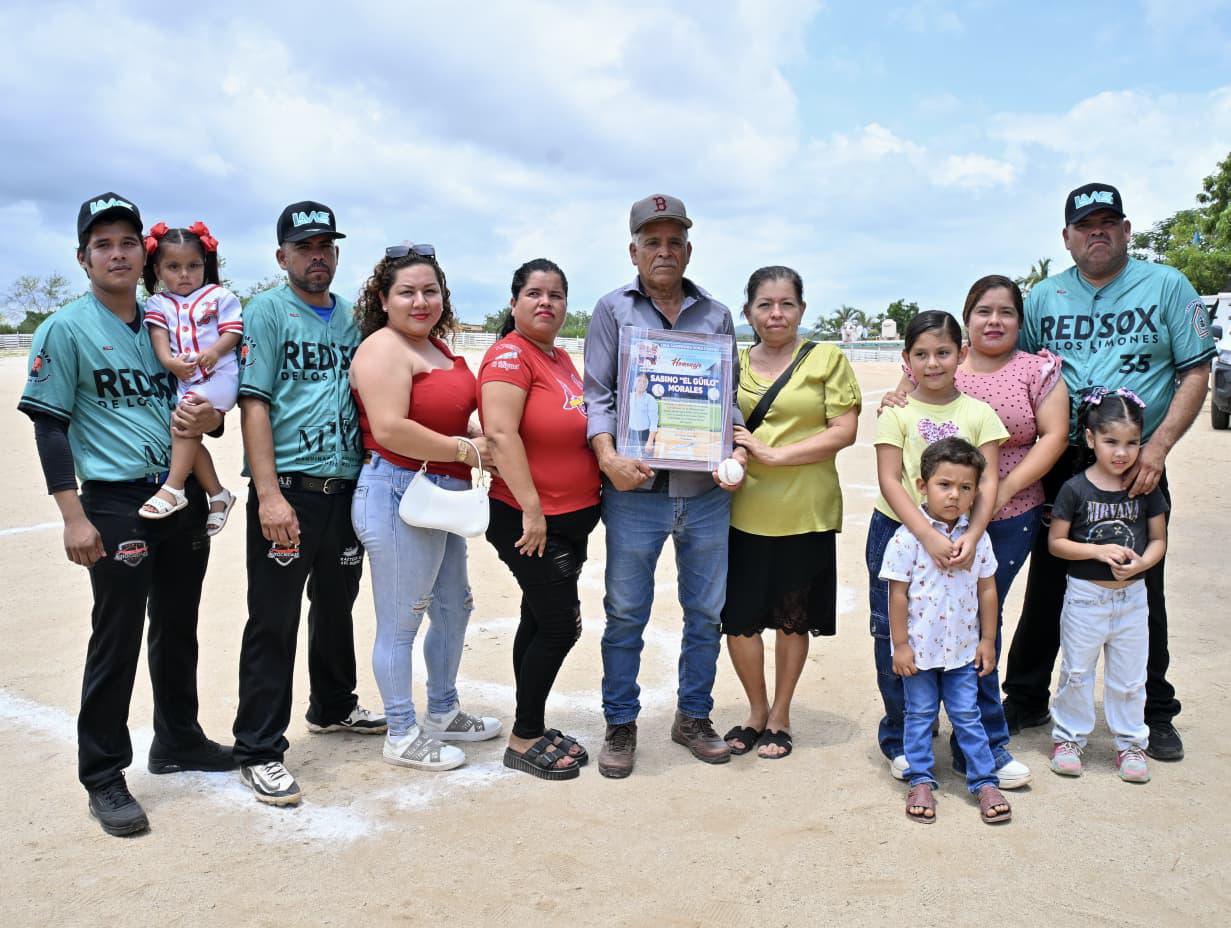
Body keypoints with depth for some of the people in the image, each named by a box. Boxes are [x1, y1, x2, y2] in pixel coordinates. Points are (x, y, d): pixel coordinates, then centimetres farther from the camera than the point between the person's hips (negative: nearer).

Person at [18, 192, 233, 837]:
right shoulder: (65, 330, -3)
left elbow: (203, 406, 18)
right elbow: (50, 427, -7)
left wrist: (208, 418, -8)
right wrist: (74, 516, -15)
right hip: (116, 503, -5)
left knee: (178, 630, 16)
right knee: (117, 638, -2)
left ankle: (178, 741, 33)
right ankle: (103, 777, 11)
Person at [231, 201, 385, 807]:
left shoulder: (351, 318, 14)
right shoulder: (267, 312, -2)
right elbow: (254, 405, -10)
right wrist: (270, 495, -19)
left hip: (346, 489, 6)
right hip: (287, 490, -6)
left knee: (337, 607, 20)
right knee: (273, 621, -1)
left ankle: (332, 706, 40)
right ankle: (259, 750, 9)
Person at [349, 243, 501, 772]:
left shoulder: (438, 348, 15)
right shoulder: (384, 348, -14)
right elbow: (389, 429, -25)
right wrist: (465, 450, -17)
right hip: (398, 495, -10)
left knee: (453, 609, 20)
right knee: (400, 624, 2)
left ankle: (443, 713, 38)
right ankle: (403, 737, 17)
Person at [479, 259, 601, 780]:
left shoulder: (562, 359, 13)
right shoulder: (510, 354, -14)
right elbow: (501, 433, -23)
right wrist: (532, 509, -24)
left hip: (572, 518, 9)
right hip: (529, 520, -8)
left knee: (539, 622, 15)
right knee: (560, 625, -4)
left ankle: (534, 728, 26)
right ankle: (524, 741, 10)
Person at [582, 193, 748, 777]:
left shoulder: (716, 315, 13)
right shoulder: (613, 310, 6)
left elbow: (730, 395, 13)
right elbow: (596, 394, 0)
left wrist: (738, 448, -6)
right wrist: (608, 456, -16)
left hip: (706, 489, 3)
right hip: (636, 488, -2)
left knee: (706, 612, 10)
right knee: (625, 614, 4)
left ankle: (693, 717, 27)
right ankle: (620, 726, 20)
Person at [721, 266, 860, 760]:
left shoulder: (827, 359, -1)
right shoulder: (734, 363, 9)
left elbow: (844, 431, -7)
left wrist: (775, 454, -15)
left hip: (805, 513, -2)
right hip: (743, 510, 3)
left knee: (792, 619, 10)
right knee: (738, 617, 5)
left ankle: (780, 717, 28)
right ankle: (756, 713, 27)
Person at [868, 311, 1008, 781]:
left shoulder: (978, 413, 1)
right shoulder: (897, 412, -3)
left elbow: (988, 482, -6)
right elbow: (889, 481, -11)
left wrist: (971, 535, -22)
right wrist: (929, 536, -23)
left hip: (958, 538, 1)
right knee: (893, 637, 4)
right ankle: (900, 738, 21)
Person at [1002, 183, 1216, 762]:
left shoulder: (1166, 286, 2)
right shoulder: (1043, 297, 8)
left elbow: (1195, 373, -2)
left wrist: (1157, 447, -14)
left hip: (1137, 469, -2)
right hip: (1060, 468, 2)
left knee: (1143, 593, 9)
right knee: (1046, 587, 10)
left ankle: (1155, 714, 24)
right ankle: (1026, 700, 24)